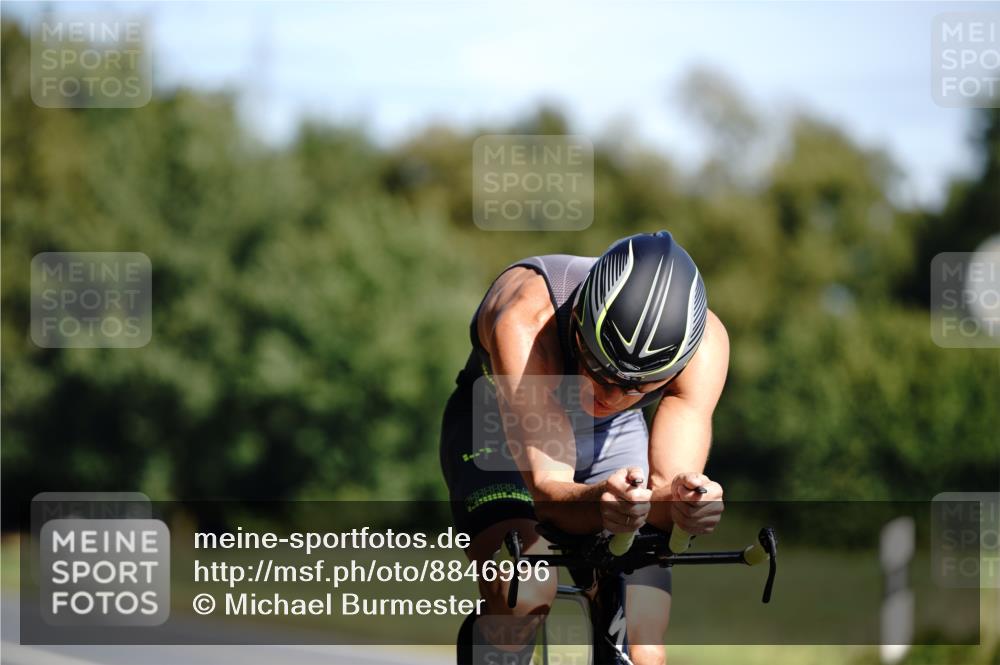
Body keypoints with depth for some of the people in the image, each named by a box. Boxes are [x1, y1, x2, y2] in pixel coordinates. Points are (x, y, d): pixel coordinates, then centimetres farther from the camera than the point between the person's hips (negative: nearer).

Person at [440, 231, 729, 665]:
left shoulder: (704, 343, -31)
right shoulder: (525, 321, -40)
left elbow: (668, 486, -34)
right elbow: (547, 488, -44)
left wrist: (684, 502, -58)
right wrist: (601, 501, -66)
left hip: (613, 438, 3)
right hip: (500, 428, -3)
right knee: (523, 595, -33)